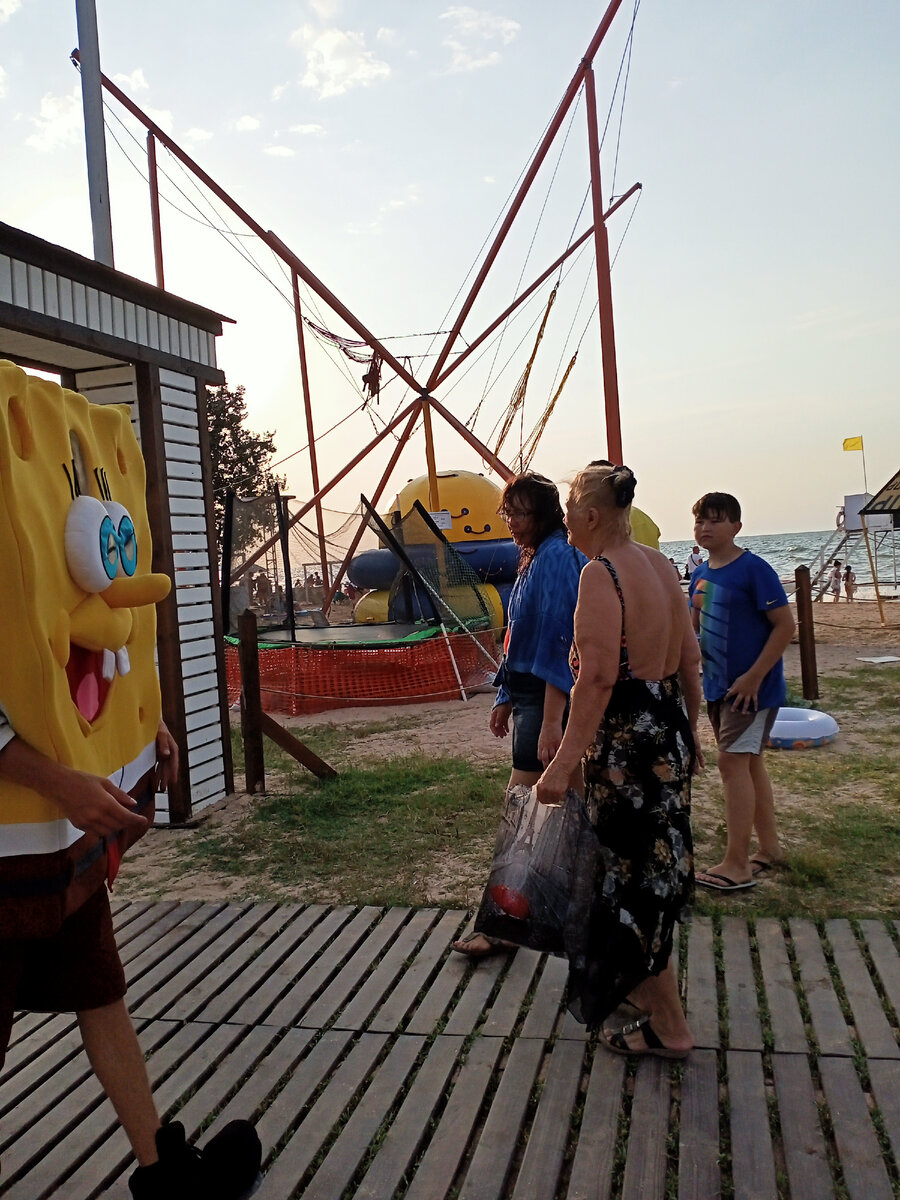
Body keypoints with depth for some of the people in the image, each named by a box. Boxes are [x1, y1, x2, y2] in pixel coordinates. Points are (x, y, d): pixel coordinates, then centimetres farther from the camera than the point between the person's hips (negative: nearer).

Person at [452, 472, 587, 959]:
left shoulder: (556, 557, -15)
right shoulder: (533, 558, 15)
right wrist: (505, 697, 21)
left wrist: (551, 722, -25)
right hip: (529, 695, 10)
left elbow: (558, 641, -22)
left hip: (548, 700, -10)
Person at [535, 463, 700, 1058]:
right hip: (669, 728, 10)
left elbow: (598, 677, -26)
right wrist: (690, 730, 23)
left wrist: (563, 762, -25)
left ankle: (669, 1027, 18)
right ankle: (642, 984, 44)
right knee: (651, 863, 24)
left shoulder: (601, 573, -18)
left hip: (626, 739, -10)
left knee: (632, 875, 4)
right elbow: (691, 658, 13)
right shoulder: (659, 564, 9)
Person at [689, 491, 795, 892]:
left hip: (751, 686, -8)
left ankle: (736, 865, -2)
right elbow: (694, 629, 14)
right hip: (717, 686, 8)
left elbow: (785, 625, -17)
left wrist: (754, 677, -21)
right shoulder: (700, 576, 7)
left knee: (733, 762, -9)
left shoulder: (754, 569, -16)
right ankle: (769, 847, 29)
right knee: (749, 762, 15)